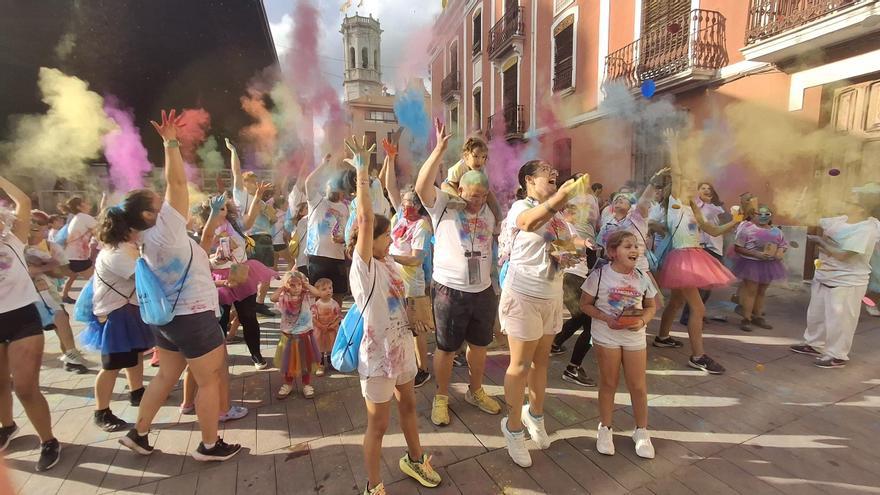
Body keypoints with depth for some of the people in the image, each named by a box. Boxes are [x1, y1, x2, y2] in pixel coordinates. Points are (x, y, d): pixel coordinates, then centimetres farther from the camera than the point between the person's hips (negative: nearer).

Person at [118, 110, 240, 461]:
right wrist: (171, 142, -20)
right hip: (194, 317, -9)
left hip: (169, 317, 9)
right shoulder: (165, 231, -19)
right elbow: (177, 183, -24)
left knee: (166, 376, 23)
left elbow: (173, 187, 13)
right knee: (210, 381, 5)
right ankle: (210, 446, 18)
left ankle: (138, 433, 36)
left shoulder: (150, 238, 6)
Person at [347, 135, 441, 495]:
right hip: (378, 354, -8)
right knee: (378, 425, 9)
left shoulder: (387, 262, 2)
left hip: (400, 347, 8)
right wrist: (362, 170, -31)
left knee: (408, 405, 26)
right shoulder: (363, 267, -21)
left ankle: (414, 460, 49)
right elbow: (366, 220, -29)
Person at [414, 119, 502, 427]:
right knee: (446, 348, 9)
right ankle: (441, 398, 29)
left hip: (483, 291, 6)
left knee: (479, 345, 19)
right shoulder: (442, 205, -6)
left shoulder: (488, 212, 10)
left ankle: (475, 392, 40)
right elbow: (421, 186, -25)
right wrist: (439, 150, -30)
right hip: (450, 291, -5)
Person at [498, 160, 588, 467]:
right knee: (521, 365, 4)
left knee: (542, 360, 19)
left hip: (552, 295, 7)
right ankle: (514, 427, 23)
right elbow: (529, 223, -38)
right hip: (524, 295, -7)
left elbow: (568, 244, 20)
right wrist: (563, 194, -48)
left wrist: (569, 255, -3)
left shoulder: (557, 213, 10)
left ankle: (534, 414, 41)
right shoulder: (520, 206, -13)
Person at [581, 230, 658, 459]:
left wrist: (643, 320, -13)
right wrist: (606, 318, -20)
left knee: (638, 386, 10)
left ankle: (641, 431, 31)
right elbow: (585, 304, -6)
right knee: (608, 383, 10)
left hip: (635, 337, 3)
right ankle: (605, 428, 29)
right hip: (606, 336, -3)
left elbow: (651, 306, 8)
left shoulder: (642, 278, -3)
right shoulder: (600, 275, -13)